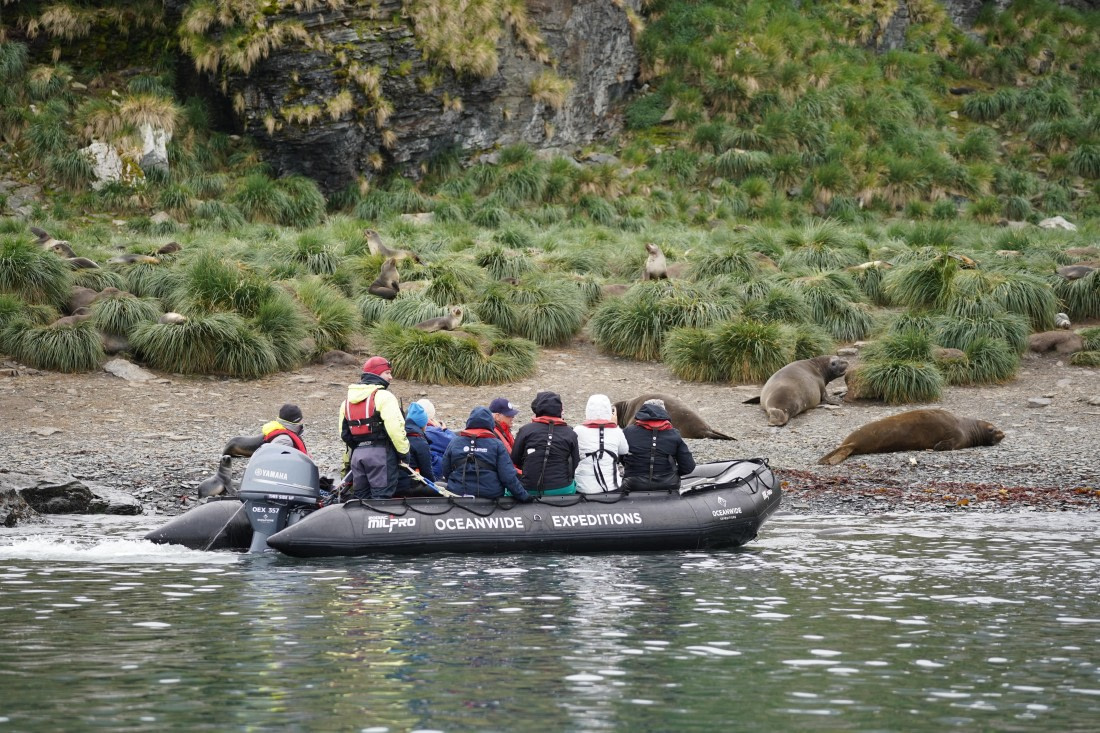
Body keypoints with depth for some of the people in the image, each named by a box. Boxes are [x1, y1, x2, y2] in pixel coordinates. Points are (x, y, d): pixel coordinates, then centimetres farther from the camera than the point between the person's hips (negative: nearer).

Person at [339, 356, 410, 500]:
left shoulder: (347, 401, 16)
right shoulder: (383, 396, -10)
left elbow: (344, 433, 20)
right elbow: (395, 427, -17)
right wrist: (404, 451, -7)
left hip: (357, 454, 7)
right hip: (380, 452, -7)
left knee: (360, 497, 14)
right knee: (381, 498, -6)